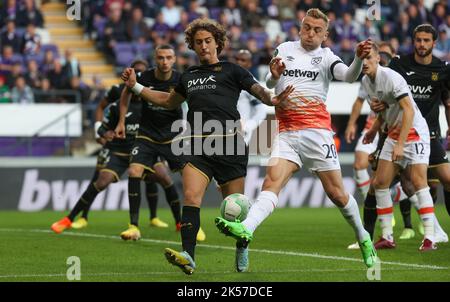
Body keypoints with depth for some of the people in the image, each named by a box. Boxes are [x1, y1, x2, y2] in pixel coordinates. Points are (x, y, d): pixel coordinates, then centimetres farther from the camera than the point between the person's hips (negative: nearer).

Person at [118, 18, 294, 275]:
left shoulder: (231, 71, 9)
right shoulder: (189, 76, 23)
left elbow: (258, 90, 1)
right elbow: (169, 101, 38)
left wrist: (272, 99, -22)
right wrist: (136, 86, 34)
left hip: (229, 143, -3)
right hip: (198, 145, 3)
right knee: (191, 196, -18)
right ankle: (188, 257, -27)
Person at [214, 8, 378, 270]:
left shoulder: (326, 57, 3)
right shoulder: (285, 50, 12)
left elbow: (349, 76, -16)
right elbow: (270, 85, 3)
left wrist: (359, 59, -36)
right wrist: (274, 75, -20)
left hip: (317, 131, -2)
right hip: (287, 133, 2)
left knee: (336, 193, 0)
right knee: (272, 181, -17)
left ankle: (363, 238, 20)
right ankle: (246, 229, -38)